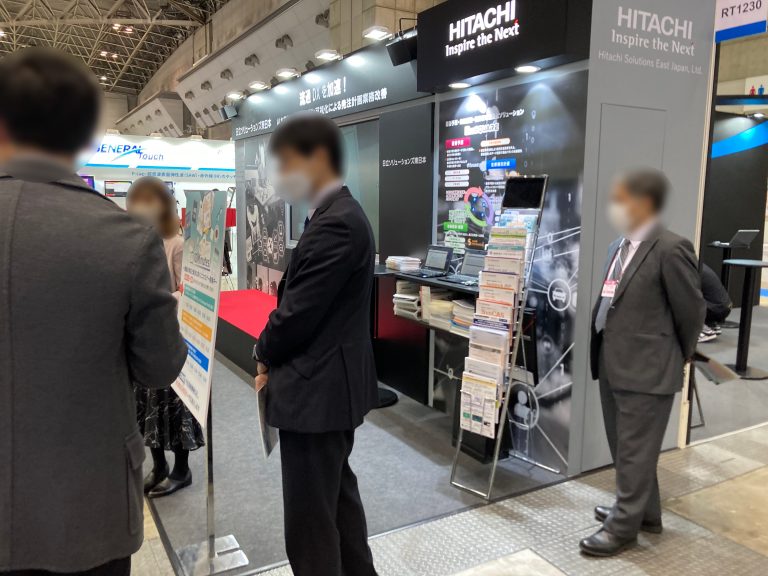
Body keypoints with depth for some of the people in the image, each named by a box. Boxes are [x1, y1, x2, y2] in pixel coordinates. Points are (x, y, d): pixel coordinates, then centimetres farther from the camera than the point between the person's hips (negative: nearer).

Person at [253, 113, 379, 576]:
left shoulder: (335, 223, -22)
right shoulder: (341, 215, 12)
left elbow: (298, 313, -21)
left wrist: (263, 353, -1)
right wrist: (277, 357, 5)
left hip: (317, 389, -11)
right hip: (333, 382, 11)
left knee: (310, 520, 3)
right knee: (339, 497, 24)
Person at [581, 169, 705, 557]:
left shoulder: (670, 249, -16)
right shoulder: (619, 246, 10)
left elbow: (691, 311, -9)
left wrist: (679, 358, 3)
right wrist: (603, 352, 15)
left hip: (647, 368, -9)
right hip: (613, 364, 9)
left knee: (635, 451, 5)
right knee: (623, 447, 20)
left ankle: (624, 527, 20)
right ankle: (643, 511, 39)